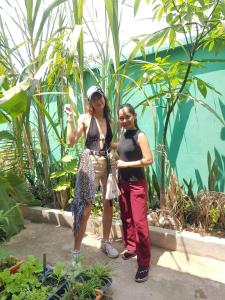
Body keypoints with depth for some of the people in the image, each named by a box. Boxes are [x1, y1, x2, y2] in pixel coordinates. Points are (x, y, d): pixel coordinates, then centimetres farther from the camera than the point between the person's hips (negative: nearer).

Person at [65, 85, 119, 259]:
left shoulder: (109, 120, 11)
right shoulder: (85, 118, -2)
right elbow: (71, 142, -12)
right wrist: (70, 119, -16)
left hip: (108, 163, 5)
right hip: (90, 163, -5)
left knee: (109, 204, 11)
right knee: (85, 207, -3)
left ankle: (106, 242, 31)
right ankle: (76, 250, 12)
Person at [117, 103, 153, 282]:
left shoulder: (140, 136, -13)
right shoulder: (122, 135, 8)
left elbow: (148, 160, -19)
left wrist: (125, 164, -18)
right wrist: (116, 160, 4)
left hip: (137, 184, -7)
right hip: (123, 182, 7)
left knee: (139, 222, -3)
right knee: (126, 218, 17)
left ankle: (144, 263, 9)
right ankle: (130, 248, 36)